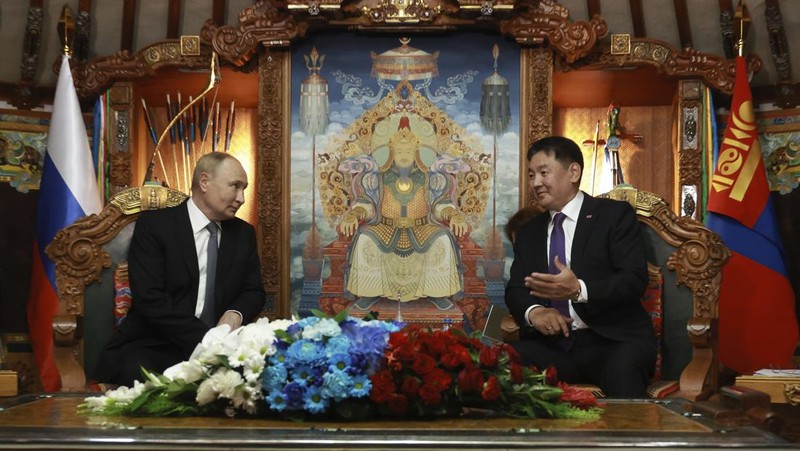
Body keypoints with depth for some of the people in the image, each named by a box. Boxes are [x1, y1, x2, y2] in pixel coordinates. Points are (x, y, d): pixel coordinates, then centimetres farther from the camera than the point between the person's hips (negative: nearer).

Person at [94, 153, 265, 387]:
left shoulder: (243, 233, 13)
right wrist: (205, 338, -23)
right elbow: (149, 298, -14)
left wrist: (236, 314, -10)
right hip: (153, 347, -4)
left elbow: (254, 291, 16)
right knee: (139, 373, -37)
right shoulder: (153, 225, -4)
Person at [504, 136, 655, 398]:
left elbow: (635, 280, -7)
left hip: (612, 340, -4)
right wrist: (534, 312, -13)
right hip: (550, 345, 4)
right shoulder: (528, 232, 20)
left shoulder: (615, 214, 4)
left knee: (622, 372, -38)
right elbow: (515, 289, 12)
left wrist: (578, 290, -24)